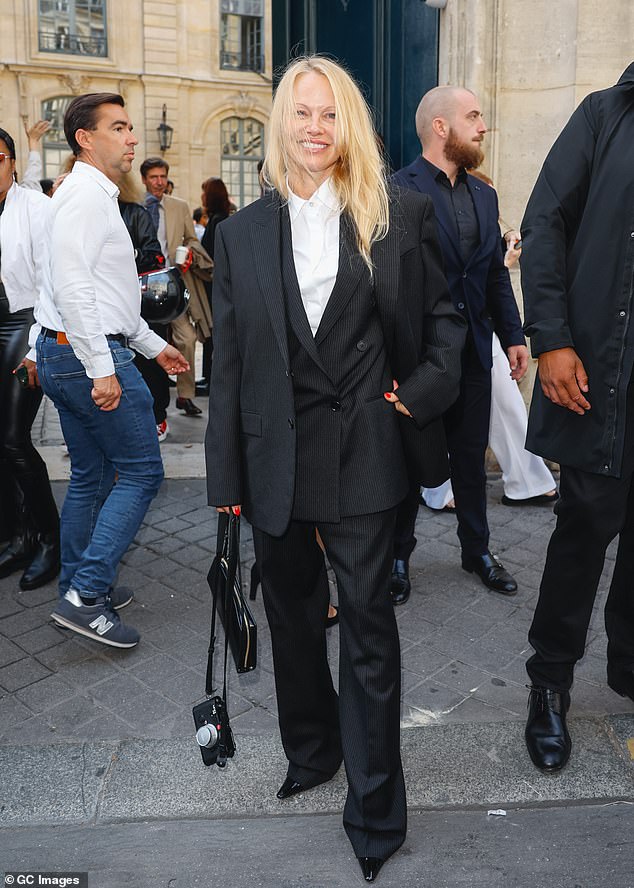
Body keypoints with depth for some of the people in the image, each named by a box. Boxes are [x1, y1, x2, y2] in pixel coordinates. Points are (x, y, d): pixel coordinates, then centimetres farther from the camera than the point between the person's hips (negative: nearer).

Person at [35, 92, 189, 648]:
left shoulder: (98, 196, 22)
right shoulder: (86, 195, -11)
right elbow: (72, 287, -22)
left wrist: (153, 345, 25)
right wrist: (101, 368, -24)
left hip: (64, 354, 10)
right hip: (90, 354, -10)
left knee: (91, 477, 15)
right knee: (141, 472, -5)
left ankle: (79, 592, 26)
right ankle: (86, 594, -3)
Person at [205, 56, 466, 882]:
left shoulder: (400, 215, 1)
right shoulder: (242, 232, 6)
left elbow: (444, 315, 11)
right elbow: (228, 361, 4)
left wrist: (423, 390, -6)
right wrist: (225, 477, 2)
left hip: (363, 453, -2)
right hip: (275, 455, 3)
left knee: (368, 623, 1)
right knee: (292, 615, 16)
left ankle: (375, 809, 17)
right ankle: (311, 751, 38)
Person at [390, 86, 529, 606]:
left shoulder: (484, 196, 13)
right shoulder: (397, 190, -10)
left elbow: (496, 273, 14)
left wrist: (513, 335, 7)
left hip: (473, 349, 6)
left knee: (472, 455, 15)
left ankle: (477, 549, 31)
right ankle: (398, 556, 25)